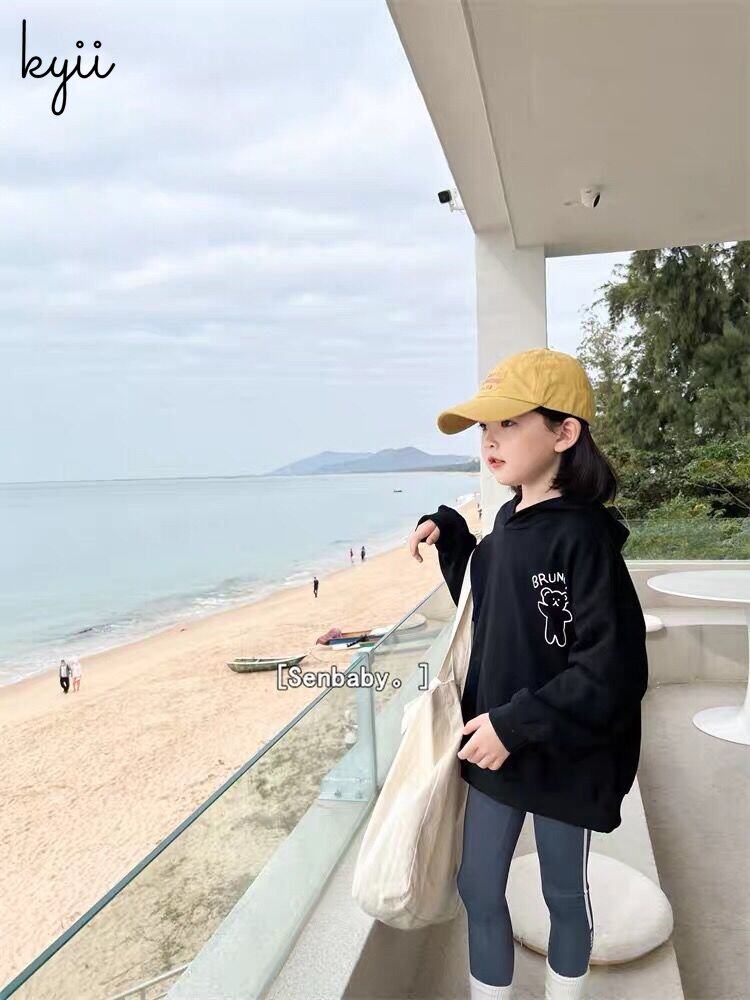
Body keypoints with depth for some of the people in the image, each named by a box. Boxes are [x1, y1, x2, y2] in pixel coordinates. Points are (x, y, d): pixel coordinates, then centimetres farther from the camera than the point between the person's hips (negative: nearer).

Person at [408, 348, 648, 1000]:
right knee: (478, 889, 18)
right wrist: (448, 532, 4)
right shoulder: (509, 518, 1)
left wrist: (516, 724, -23)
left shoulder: (582, 537, -22)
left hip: (562, 757, -6)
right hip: (495, 744, 7)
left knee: (564, 895, 19)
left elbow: (613, 670, -25)